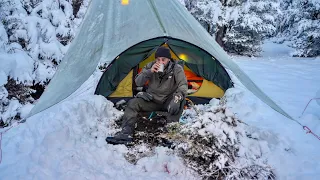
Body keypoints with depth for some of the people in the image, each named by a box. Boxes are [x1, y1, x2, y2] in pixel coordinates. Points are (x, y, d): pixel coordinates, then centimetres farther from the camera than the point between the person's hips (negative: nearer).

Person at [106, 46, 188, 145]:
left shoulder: (176, 68, -14)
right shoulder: (150, 66, -5)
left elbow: (183, 85, -24)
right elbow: (138, 82, -10)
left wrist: (178, 96, -45)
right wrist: (149, 71, -26)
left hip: (168, 101, -3)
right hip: (152, 100, 3)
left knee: (178, 102, -36)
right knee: (133, 103, -19)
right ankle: (126, 133, -25)